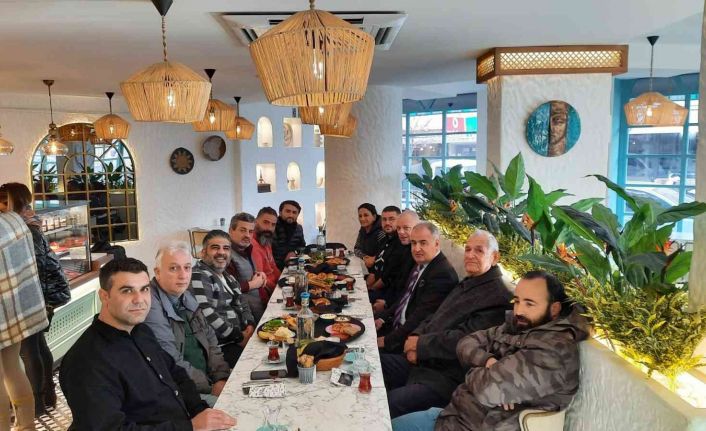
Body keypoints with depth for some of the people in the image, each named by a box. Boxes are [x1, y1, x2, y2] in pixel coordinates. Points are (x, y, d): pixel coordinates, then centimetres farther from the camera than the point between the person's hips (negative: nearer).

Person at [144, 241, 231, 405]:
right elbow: (171, 364, -21)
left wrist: (222, 378, -1)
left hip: (206, 377, 9)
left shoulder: (187, 297, 12)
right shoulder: (150, 306, -18)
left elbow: (210, 340, 14)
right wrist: (212, 387, -15)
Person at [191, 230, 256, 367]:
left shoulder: (228, 277, 19)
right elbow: (207, 315, -21)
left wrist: (250, 325, -1)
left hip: (242, 337, 9)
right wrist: (239, 337, -15)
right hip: (221, 348, -9)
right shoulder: (199, 277, -10)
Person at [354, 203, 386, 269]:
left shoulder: (381, 232, -20)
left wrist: (374, 259, -29)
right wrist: (364, 257, -6)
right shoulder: (362, 230, 6)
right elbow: (356, 248, 13)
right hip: (366, 267, 7)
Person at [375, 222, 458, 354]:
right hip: (397, 325, 9)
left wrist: (388, 340, -21)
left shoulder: (443, 274, -21)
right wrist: (383, 317, 4)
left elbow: (422, 316, -23)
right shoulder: (420, 264, 9)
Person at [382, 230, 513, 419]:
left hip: (448, 378, -10)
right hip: (423, 361, 10)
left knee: (389, 403, -27)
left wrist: (421, 344, -13)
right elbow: (436, 318, 17)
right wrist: (415, 336, -3)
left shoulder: (498, 297, -15)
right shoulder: (466, 284, 17)